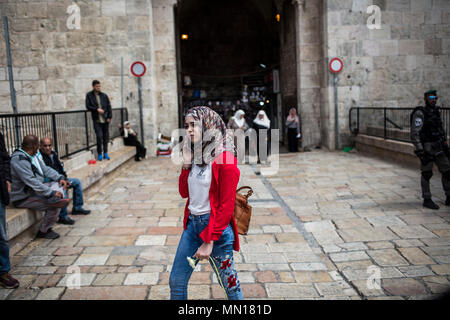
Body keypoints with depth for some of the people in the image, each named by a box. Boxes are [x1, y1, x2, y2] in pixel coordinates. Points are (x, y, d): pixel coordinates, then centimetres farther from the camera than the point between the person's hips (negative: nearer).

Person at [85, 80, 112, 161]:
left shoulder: (104, 95, 7)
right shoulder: (89, 95, 2)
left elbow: (109, 106, 8)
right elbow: (88, 106, -1)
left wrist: (109, 117, 0)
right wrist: (96, 109, -13)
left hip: (105, 120, 3)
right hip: (97, 120, -3)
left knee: (106, 136, 7)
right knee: (99, 136, -10)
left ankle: (105, 153, 19)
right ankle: (100, 153, 4)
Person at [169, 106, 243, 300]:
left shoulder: (225, 158, -14)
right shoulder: (195, 155, 8)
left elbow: (226, 205, -16)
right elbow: (184, 192, 10)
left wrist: (209, 241, -18)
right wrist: (186, 164, -3)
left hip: (216, 226, -7)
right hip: (192, 222, 7)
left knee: (229, 284, 8)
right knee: (176, 281, 13)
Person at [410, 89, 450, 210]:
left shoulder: (436, 112, 12)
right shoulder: (419, 113, -12)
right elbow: (414, 133, -17)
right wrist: (419, 151, -23)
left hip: (438, 148, 7)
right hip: (426, 148, -7)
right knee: (427, 173, 0)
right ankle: (427, 200, 11)